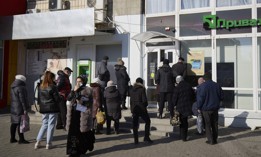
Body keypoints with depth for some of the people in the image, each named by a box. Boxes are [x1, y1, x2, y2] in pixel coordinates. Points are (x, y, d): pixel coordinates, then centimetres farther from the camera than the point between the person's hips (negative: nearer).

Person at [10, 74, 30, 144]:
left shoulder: (13, 88, 13)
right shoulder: (21, 88, -17)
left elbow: (13, 98, 18)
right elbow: (22, 99, -20)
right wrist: (25, 109, -18)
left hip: (13, 108, 10)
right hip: (20, 108, -9)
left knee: (14, 123, 14)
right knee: (20, 123, -5)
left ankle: (12, 138, 23)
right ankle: (21, 139, -1)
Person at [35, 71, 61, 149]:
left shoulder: (41, 87, 3)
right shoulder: (53, 87, -13)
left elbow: (39, 98, 9)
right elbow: (57, 99, -10)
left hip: (43, 109, 5)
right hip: (52, 109, -5)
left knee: (44, 125, 16)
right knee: (51, 126, 4)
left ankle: (38, 142, 14)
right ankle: (48, 144, 9)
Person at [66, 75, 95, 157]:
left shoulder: (88, 90, -8)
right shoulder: (75, 89, 13)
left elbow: (84, 101, -20)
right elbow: (68, 98, 3)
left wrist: (77, 92, -21)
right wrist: (73, 91, -11)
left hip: (83, 115, -5)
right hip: (74, 113, 6)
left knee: (83, 133, 6)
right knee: (73, 132, 2)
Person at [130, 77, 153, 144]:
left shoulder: (132, 90, 7)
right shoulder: (142, 89, -9)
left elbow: (131, 100, 7)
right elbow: (144, 100, -13)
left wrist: (132, 109, 11)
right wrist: (145, 105, 6)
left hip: (134, 109, 5)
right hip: (141, 108, -5)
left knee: (135, 124, 8)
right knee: (147, 121, 11)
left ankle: (136, 140, 10)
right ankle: (146, 138, 7)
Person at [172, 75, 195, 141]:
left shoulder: (177, 88, -13)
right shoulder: (189, 86, 2)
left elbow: (175, 98, -9)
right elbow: (193, 96, 10)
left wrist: (175, 105, 9)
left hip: (181, 107, -4)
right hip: (189, 107, 4)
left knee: (182, 122, 7)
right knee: (185, 121, 16)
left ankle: (183, 137, 13)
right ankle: (185, 136, 25)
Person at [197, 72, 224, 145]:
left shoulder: (202, 86, -14)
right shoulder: (217, 85, 1)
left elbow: (200, 98, -13)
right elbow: (221, 97, 8)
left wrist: (199, 108, -1)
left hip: (206, 109, -4)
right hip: (215, 108, 5)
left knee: (208, 125, 5)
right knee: (215, 124, 13)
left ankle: (210, 140, 6)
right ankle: (215, 139, 21)